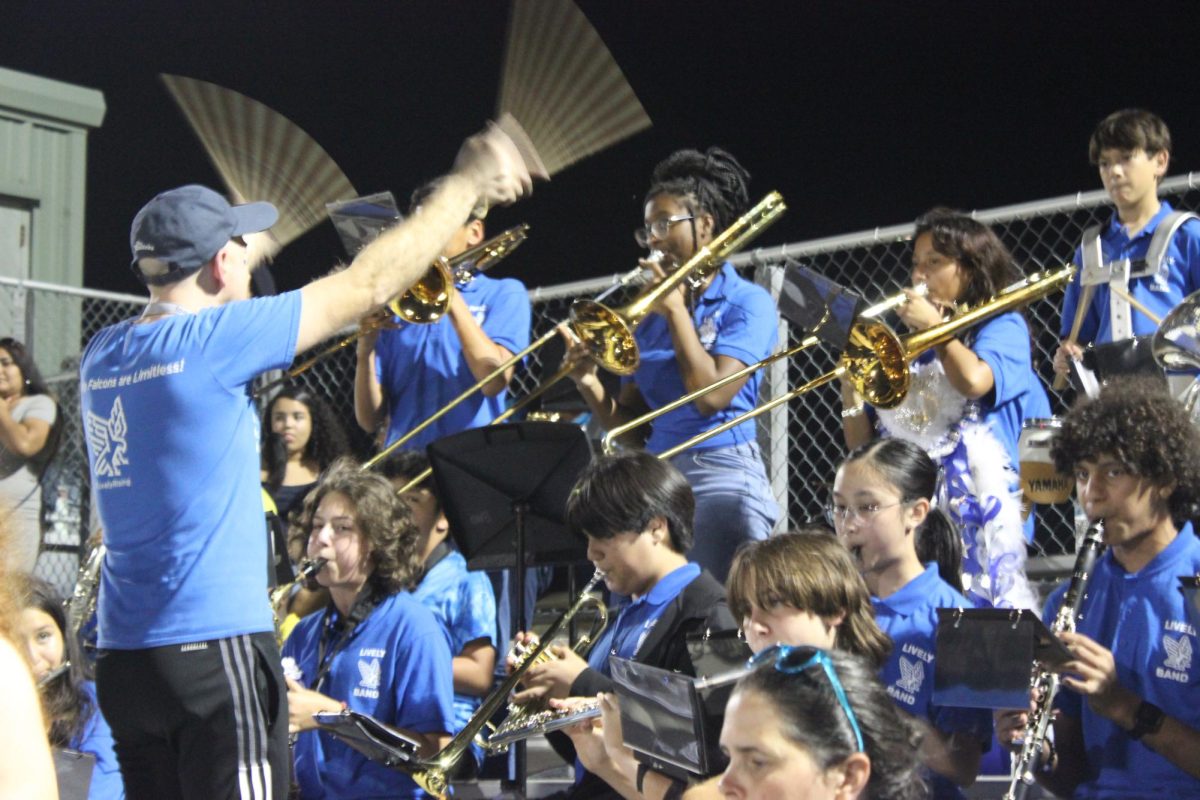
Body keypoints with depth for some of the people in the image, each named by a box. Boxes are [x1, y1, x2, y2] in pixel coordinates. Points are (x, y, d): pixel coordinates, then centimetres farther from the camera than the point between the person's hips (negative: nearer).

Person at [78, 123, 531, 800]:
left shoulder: (104, 354, 8)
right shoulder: (211, 340, -13)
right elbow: (369, 284, -6)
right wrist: (468, 183, 5)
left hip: (123, 655, 8)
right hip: (213, 644, -8)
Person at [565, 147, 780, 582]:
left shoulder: (747, 302, -1)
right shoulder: (652, 319, 16)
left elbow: (711, 395, -15)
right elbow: (627, 422, 14)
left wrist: (676, 311, -7)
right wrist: (590, 385, -6)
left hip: (721, 475, -6)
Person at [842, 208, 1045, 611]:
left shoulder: (1002, 326, 7)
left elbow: (974, 380, -17)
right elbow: (861, 446, 17)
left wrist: (933, 323, -2)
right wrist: (850, 382, 2)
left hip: (976, 511, -4)